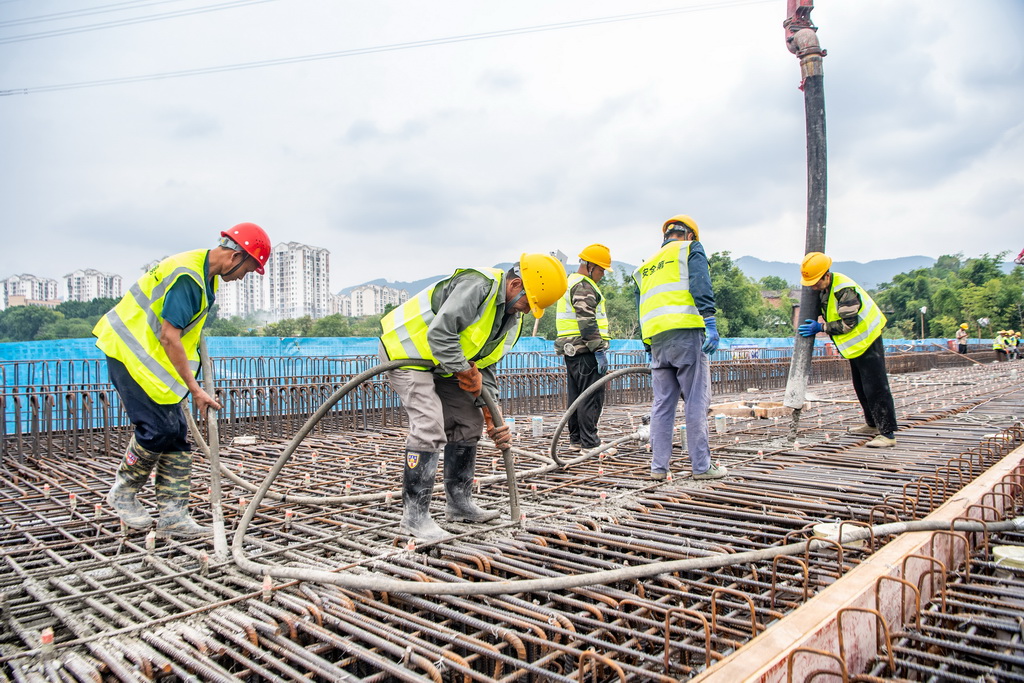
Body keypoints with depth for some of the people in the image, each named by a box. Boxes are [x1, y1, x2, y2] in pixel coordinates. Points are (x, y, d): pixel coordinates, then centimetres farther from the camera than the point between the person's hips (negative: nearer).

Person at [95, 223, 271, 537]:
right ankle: (122, 492, 15)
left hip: (155, 357, 10)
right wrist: (195, 389, -25)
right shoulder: (187, 276, -25)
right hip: (131, 352, -10)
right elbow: (169, 337, -28)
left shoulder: (207, 275, 6)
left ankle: (172, 515, 8)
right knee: (157, 429, -10)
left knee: (176, 434, 4)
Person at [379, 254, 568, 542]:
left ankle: (459, 503, 21)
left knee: (468, 422, 10)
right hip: (406, 349, -10)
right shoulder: (478, 286, -26)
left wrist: (491, 416, -6)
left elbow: (485, 366, 5)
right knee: (429, 426, -19)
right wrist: (466, 372, -22)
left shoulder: (512, 321, 4)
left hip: (440, 364, 10)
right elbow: (439, 333, -34)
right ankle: (414, 515, -9)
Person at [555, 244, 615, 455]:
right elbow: (588, 322, -20)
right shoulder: (584, 286, -10)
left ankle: (576, 439, 18)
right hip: (584, 351, -11)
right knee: (592, 397, -8)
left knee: (575, 396, 13)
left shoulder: (570, 283, 24)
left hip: (570, 351, 11)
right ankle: (590, 443, -6)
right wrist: (600, 351, -19)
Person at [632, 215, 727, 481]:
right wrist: (710, 323, -15)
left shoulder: (645, 266, 27)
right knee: (696, 401, -2)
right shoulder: (691, 249, 11)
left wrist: (651, 350, 27)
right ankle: (701, 466, 1)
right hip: (685, 330, -5)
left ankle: (658, 466, 9)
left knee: (662, 403, 9)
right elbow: (701, 286, -7)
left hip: (655, 337, 6)